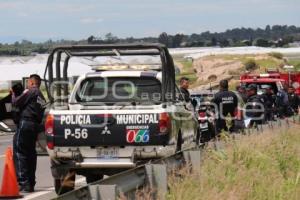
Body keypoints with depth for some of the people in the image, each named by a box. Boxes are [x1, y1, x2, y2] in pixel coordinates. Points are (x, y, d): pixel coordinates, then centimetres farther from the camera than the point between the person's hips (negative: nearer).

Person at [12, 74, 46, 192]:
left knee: (19, 153, -7)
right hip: (36, 126, 8)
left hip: (25, 123, -8)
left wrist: (13, 94, 11)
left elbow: (16, 103, -8)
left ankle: (24, 183, -16)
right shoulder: (42, 98, 21)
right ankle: (31, 184, 17)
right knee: (30, 154, 15)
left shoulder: (30, 91, -3)